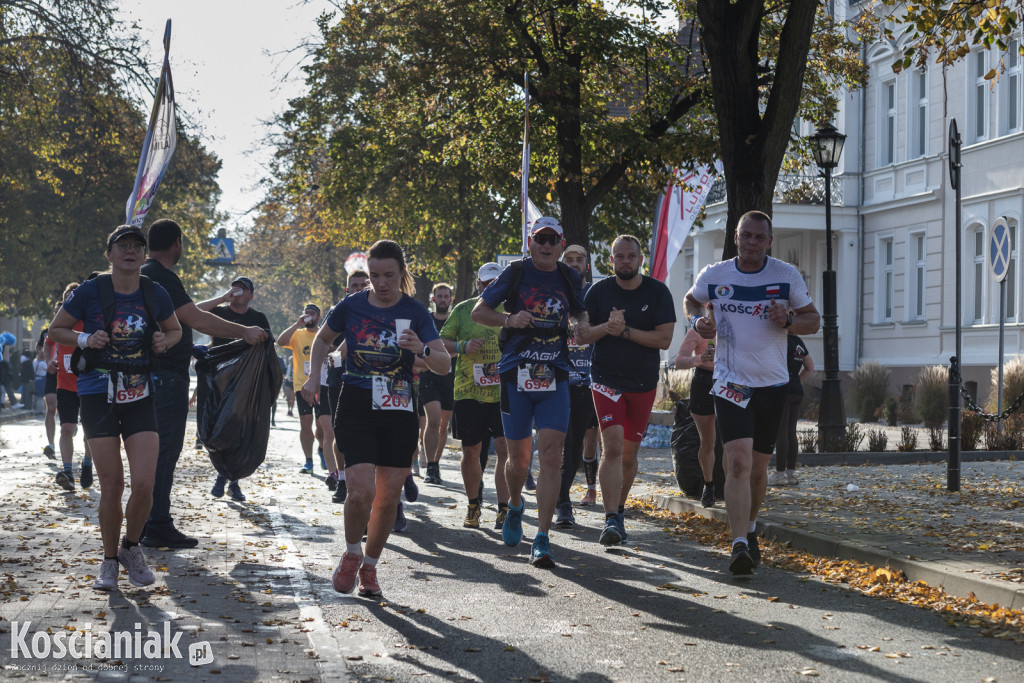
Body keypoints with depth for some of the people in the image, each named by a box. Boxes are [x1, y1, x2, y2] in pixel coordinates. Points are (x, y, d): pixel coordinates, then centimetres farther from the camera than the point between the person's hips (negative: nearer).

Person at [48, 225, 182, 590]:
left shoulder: (155, 294, 3)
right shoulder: (90, 291, -5)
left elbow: (175, 330, 20)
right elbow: (56, 329, 7)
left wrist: (164, 341, -2)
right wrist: (85, 339, -12)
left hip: (140, 395, 2)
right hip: (99, 394, -2)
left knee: (144, 482, -10)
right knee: (112, 485, -4)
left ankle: (131, 548, 19)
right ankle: (109, 560, 19)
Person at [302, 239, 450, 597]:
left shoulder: (415, 312, -2)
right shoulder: (351, 306, -1)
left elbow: (445, 364, -7)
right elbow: (323, 339, 18)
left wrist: (421, 349, -28)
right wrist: (313, 377, 5)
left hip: (400, 413, 1)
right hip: (357, 409, -1)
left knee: (388, 497, 3)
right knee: (361, 491, -16)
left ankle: (369, 566, 24)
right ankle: (351, 553, 13)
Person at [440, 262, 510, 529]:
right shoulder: (463, 310, 7)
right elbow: (441, 342, 8)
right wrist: (463, 346, -10)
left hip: (504, 392, -1)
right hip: (468, 391, 1)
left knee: (506, 449, -10)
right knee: (471, 451, 7)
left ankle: (504, 509, -4)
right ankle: (473, 505, 26)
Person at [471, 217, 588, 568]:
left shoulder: (570, 279, 10)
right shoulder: (515, 273, 2)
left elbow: (580, 313, 26)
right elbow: (478, 311, 4)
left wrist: (583, 325, 2)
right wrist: (509, 320, -15)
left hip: (554, 379, 1)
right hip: (516, 376, -1)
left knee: (551, 454, -13)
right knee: (519, 457, 6)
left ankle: (542, 539, -11)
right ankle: (515, 505, 40)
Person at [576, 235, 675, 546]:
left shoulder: (657, 292, -2)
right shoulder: (599, 291, 1)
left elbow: (664, 339, -9)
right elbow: (582, 335, 2)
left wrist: (625, 331, -17)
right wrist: (607, 326, -17)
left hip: (644, 383, 1)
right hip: (606, 378, -1)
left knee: (629, 453, 9)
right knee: (612, 447, -16)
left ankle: (619, 509, 29)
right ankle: (611, 520, -19)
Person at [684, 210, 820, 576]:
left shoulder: (787, 276, -1)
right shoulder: (713, 275, -1)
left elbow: (813, 321, 5)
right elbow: (691, 301, 20)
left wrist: (788, 321, -16)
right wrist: (697, 320, -3)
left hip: (772, 384, 2)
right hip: (731, 381, -2)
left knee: (758, 466, 11)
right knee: (738, 461, -17)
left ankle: (750, 530, 35)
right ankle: (739, 545, -21)